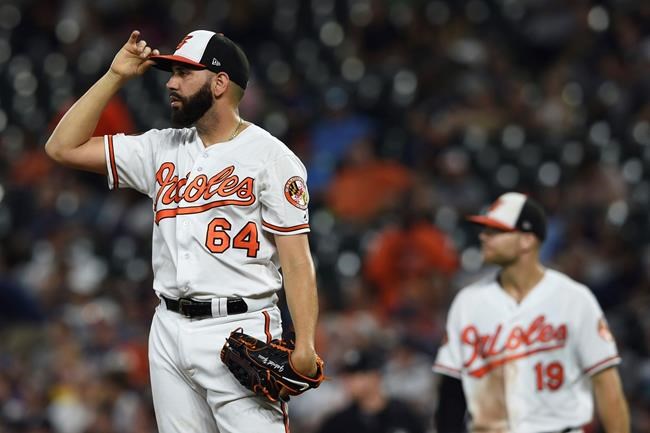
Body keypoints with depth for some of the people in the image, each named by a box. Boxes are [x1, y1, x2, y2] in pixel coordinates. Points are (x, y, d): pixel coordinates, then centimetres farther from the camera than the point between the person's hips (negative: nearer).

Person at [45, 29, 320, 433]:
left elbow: (296, 259, -9)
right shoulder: (162, 150, 14)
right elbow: (64, 146, 12)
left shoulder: (269, 155, -3)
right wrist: (115, 77, 7)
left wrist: (305, 345, -20)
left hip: (239, 331, -6)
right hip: (170, 330, 6)